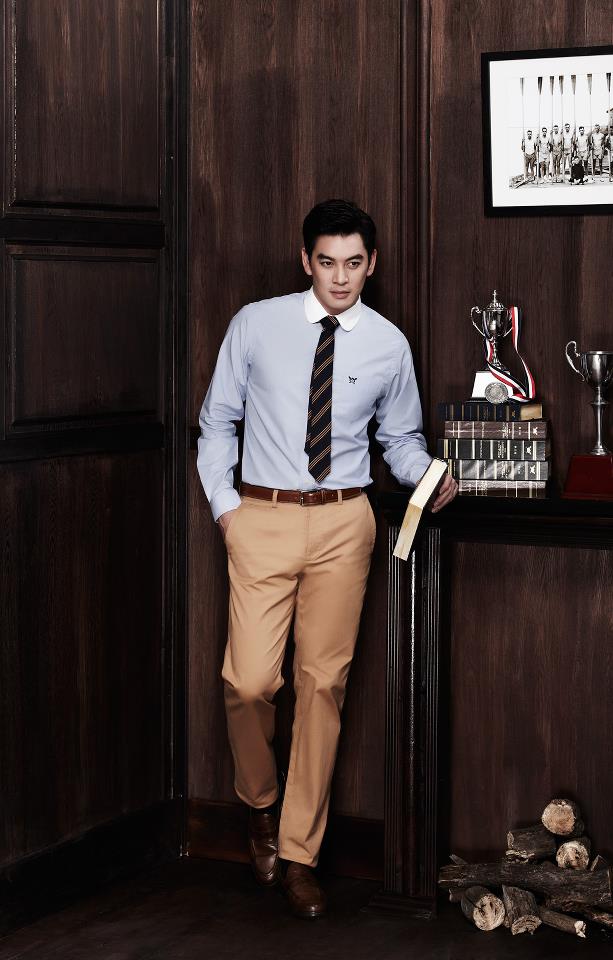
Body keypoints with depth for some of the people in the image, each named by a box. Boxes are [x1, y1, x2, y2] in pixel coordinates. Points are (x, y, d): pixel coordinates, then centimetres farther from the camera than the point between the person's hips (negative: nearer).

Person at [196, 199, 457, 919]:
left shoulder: (389, 345, 5)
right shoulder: (256, 325, 1)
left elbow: (401, 436, 15)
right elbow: (217, 419, 9)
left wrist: (429, 477, -6)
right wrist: (223, 502, -1)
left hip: (343, 522, 1)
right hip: (262, 517, -1)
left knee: (324, 684, 4)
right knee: (250, 680, -10)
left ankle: (298, 854, 16)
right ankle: (260, 806, 22)